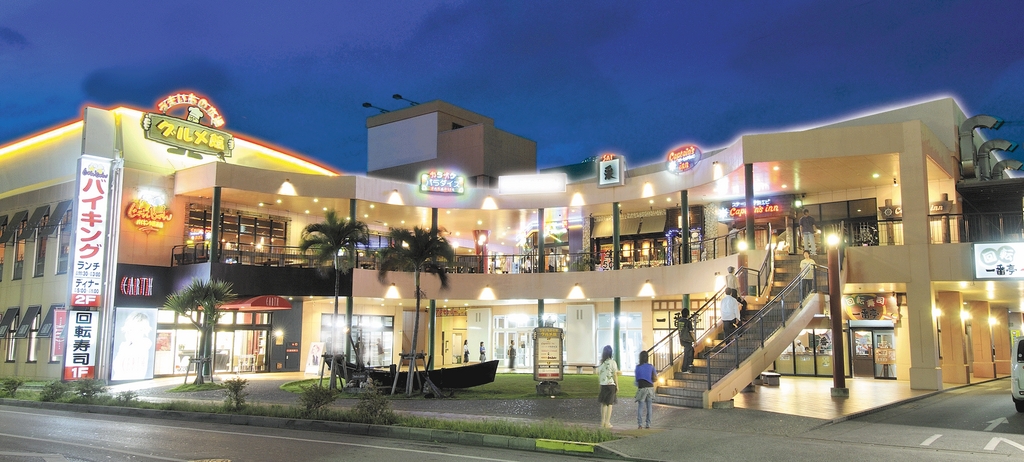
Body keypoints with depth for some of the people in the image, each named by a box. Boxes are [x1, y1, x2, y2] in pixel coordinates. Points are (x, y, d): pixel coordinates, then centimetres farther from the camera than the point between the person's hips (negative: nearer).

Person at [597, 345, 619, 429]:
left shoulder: (601, 362, 4)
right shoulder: (612, 362, -8)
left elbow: (598, 374, 6)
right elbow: (615, 375, -7)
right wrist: (617, 386, -1)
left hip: (603, 385, 4)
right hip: (611, 384, -4)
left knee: (603, 403, 13)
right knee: (609, 404, 2)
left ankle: (603, 422, 15)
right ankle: (607, 423, 0)